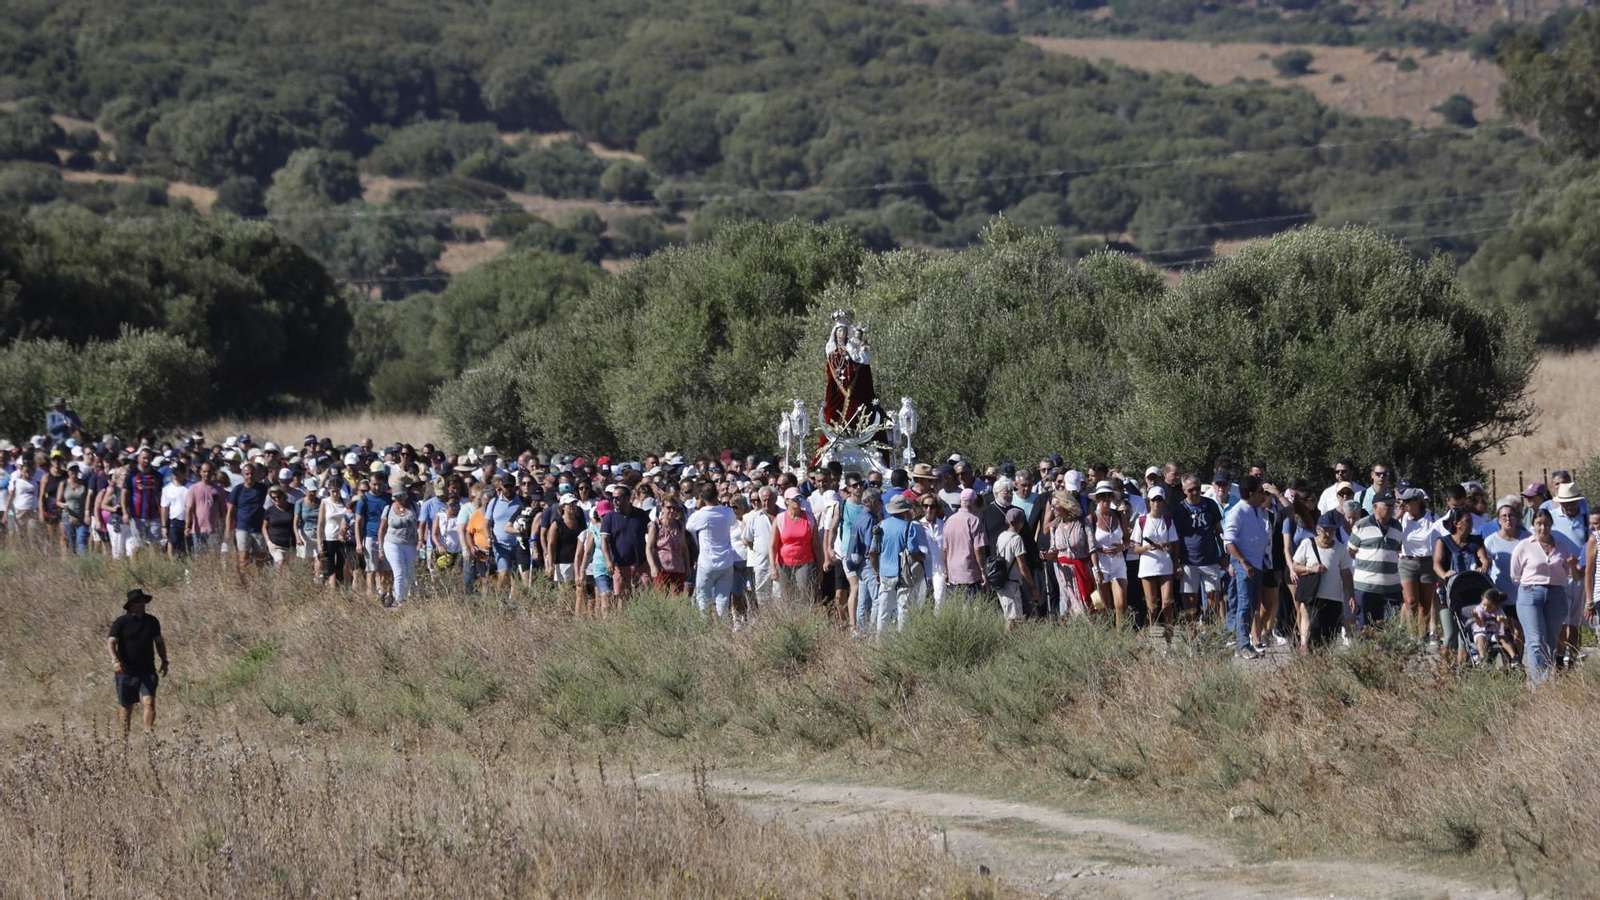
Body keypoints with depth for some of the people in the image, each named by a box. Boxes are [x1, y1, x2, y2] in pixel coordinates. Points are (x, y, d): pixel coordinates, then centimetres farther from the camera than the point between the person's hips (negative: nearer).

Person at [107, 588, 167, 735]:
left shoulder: (152, 621, 7)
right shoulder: (121, 622, -5)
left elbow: (159, 642, 20)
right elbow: (111, 643, -11)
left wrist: (164, 661, 14)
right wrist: (115, 660, -27)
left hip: (148, 672, 2)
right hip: (127, 672, -2)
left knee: (149, 702, -15)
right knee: (127, 707, 7)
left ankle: (149, 732, -19)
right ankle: (125, 735, 21)